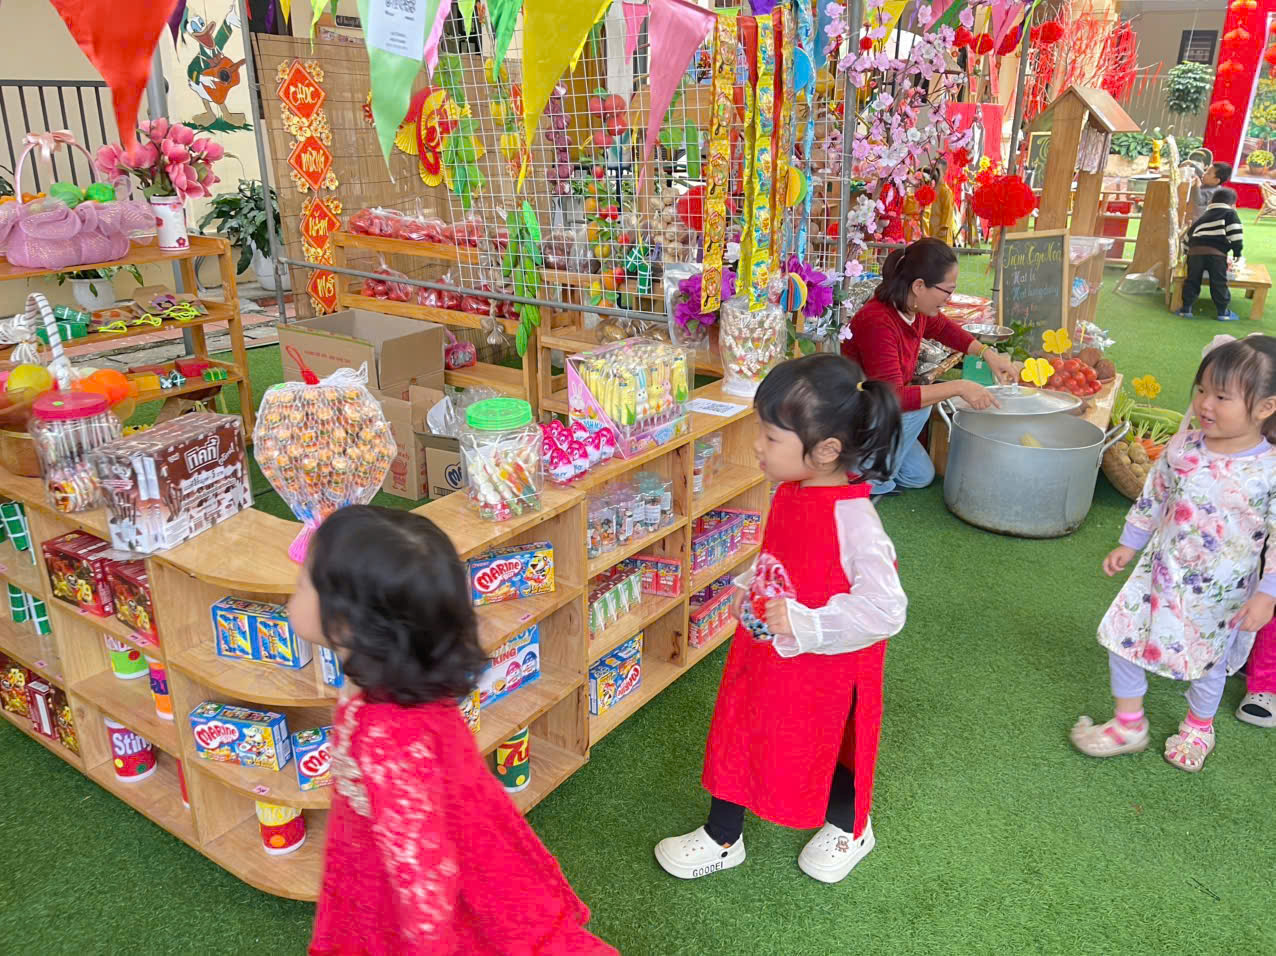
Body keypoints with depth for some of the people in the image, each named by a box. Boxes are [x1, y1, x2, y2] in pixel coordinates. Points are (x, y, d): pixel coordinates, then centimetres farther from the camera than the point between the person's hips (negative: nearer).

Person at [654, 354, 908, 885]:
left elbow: (884, 610, -33)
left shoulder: (853, 521, -32)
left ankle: (850, 828, 50)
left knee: (827, 749, 18)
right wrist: (748, 589, 4)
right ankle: (721, 838, 44)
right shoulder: (791, 493, -6)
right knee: (740, 734, 20)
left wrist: (803, 623, -31)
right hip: (763, 652, 7)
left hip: (823, 668, -7)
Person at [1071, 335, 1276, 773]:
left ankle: (1198, 728, 47)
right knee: (1122, 638, 6)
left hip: (1219, 596, -3)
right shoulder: (1182, 447, -9)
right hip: (1161, 574, 3)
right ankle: (1129, 724, 27)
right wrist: (1128, 545, 11)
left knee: (1208, 662, 18)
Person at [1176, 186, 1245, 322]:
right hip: (1216, 253, -4)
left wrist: (1188, 252, 39)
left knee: (1192, 281, 12)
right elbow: (1234, 234, -3)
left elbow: (1189, 234, 32)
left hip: (1195, 251, 4)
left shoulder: (1203, 218, 29)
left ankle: (1186, 308, 13)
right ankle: (1223, 312, 10)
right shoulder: (1230, 214, 11)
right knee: (1219, 283, 3)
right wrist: (1237, 251, 5)